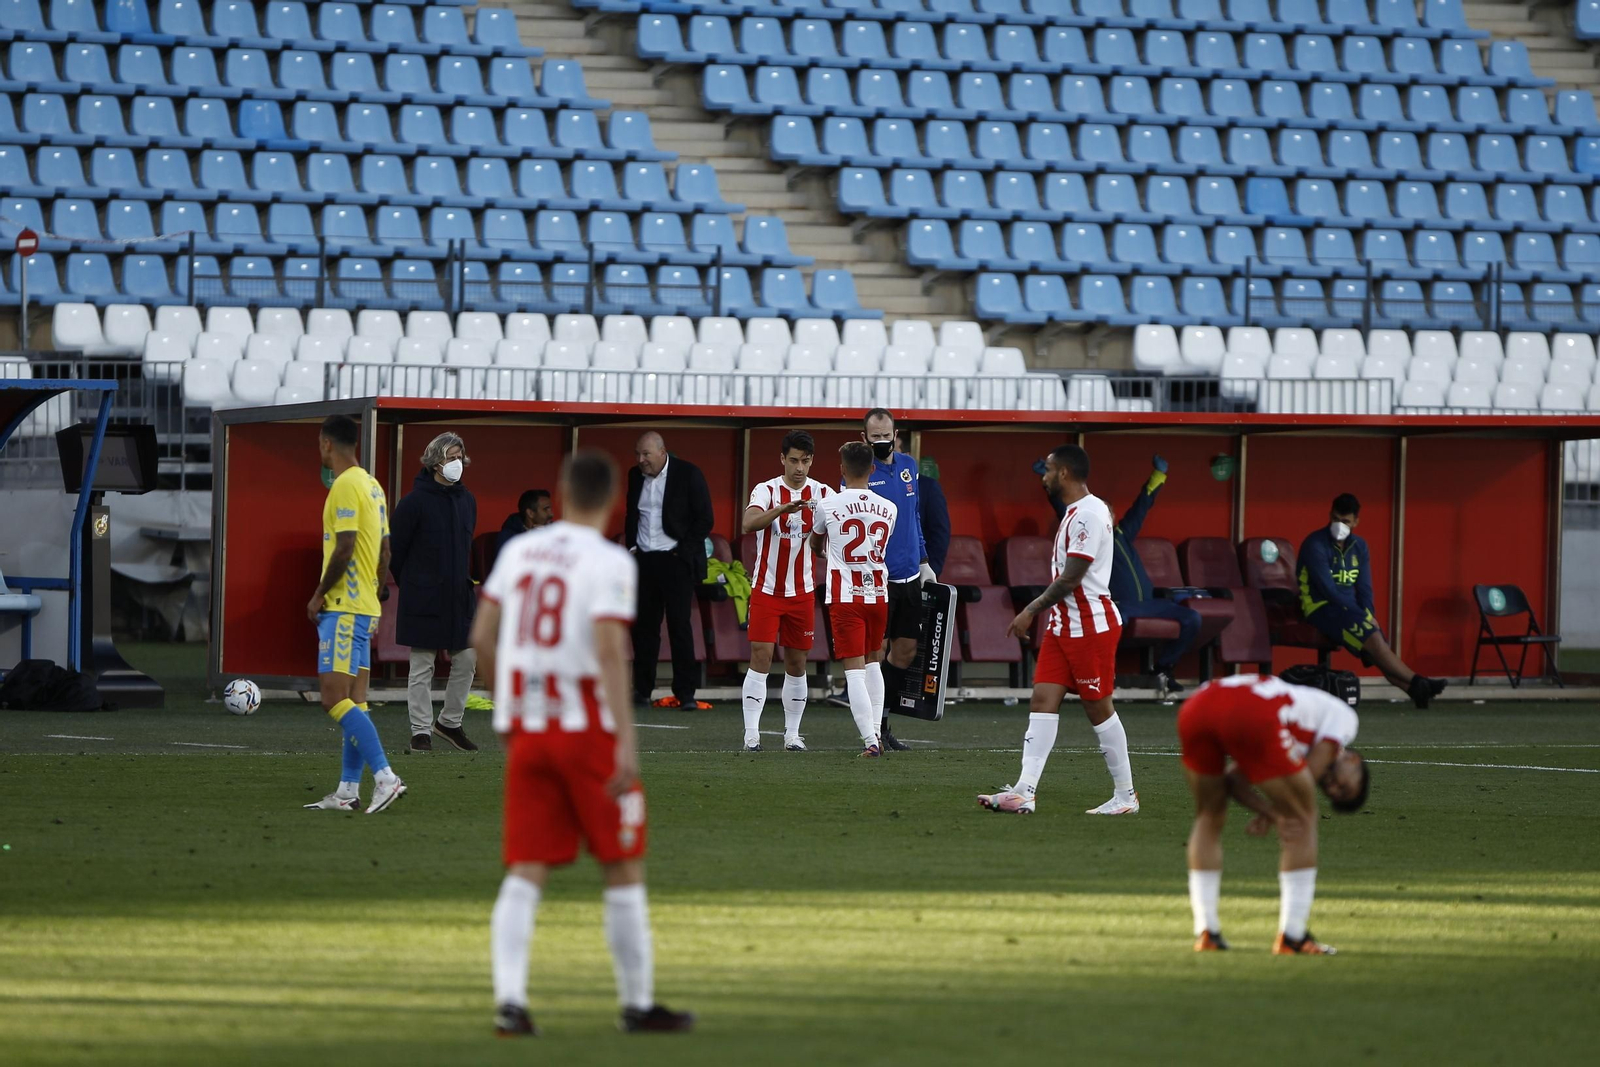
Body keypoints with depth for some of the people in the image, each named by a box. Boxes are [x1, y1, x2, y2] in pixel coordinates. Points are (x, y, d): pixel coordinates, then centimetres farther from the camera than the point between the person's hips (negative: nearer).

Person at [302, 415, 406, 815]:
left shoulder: (346, 486, -14)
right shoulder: (372, 486, 15)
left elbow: (344, 549, -20)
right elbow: (384, 553, 17)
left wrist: (319, 596, -10)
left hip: (343, 608, -10)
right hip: (364, 608, 10)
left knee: (334, 698, -13)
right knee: (353, 700, 10)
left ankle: (385, 777, -20)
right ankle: (348, 790, 11)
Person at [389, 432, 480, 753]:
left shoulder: (467, 500, 8)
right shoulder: (415, 501, -10)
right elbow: (396, 549, -4)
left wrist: (465, 581, 15)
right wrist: (408, 583, 2)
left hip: (459, 595, 6)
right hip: (424, 599, -6)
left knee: (467, 660, 5)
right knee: (421, 668, 0)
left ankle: (451, 722, 22)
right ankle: (421, 731, 5)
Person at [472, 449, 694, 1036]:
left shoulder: (518, 551, 6)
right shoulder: (609, 563, -10)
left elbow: (482, 639, 9)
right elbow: (609, 651, -19)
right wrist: (627, 743, -22)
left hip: (526, 729, 4)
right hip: (589, 727, -4)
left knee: (525, 873, 3)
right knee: (624, 869, 7)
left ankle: (509, 999, -12)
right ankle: (638, 1004, 11)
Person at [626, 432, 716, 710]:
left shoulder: (688, 475, -6)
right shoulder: (636, 476, 10)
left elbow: (705, 519, -5)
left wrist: (683, 552, -10)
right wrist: (631, 546, 8)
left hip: (676, 561, -5)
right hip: (644, 561, 5)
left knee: (680, 626, -7)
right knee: (644, 627, 4)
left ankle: (685, 694, -5)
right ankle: (641, 690, 9)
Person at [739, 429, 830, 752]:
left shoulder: (821, 494, 1)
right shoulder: (767, 491, -8)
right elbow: (748, 524, -27)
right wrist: (782, 509, -43)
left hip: (802, 591, 3)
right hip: (766, 589, -3)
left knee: (797, 663, 7)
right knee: (760, 657, -10)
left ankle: (792, 733, 15)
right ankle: (751, 734, -10)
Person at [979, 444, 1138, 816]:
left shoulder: (1089, 513, -17)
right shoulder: (1075, 513, 15)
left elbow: (1071, 578, -21)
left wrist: (1032, 611, -16)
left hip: (1090, 625, -10)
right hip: (1064, 624, 10)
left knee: (1098, 707, -2)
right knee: (1043, 700, 1)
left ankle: (1126, 795, 9)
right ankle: (1024, 792, -5)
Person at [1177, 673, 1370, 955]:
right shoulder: (1343, 716, 25)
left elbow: (1234, 780, 28)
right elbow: (1310, 774, 11)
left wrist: (1272, 813, 15)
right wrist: (1274, 815, 24)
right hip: (1255, 717, -7)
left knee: (1210, 818, 27)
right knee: (1303, 819, 13)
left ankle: (1206, 932, 22)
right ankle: (1292, 937, 12)